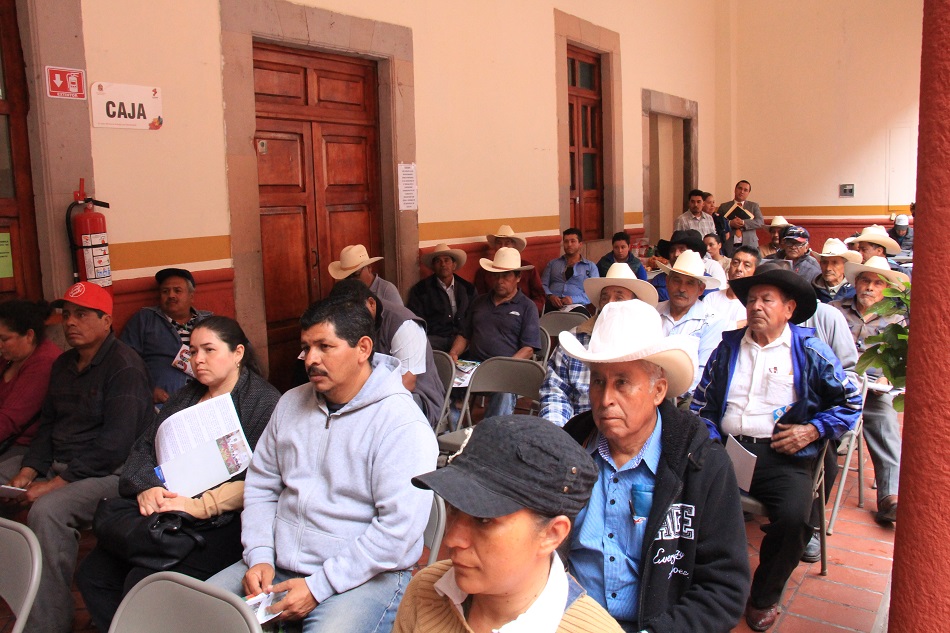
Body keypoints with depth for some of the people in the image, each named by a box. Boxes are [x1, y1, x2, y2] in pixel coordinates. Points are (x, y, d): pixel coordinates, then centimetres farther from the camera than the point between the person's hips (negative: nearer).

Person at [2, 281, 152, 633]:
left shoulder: (124, 366, -13)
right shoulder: (63, 365, 16)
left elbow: (115, 442, -20)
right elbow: (48, 425, 19)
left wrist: (59, 482, -21)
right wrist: (28, 471, 2)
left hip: (110, 472, -9)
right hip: (60, 469, 9)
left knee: (47, 510, -30)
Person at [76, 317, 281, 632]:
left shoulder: (264, 401, -5)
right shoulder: (184, 397, 22)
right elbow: (144, 447, 14)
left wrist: (201, 506, -23)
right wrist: (146, 488, -7)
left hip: (222, 521, -8)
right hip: (162, 514, 8)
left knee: (144, 583, -23)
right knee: (92, 574, -4)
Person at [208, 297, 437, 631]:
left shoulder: (401, 422, -14)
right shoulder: (291, 403, 10)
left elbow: (399, 526, -20)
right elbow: (260, 485, 13)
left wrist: (317, 587, -18)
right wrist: (259, 557, -2)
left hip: (364, 575, -5)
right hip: (278, 566, 6)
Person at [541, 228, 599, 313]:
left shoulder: (591, 267, 18)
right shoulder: (553, 263, 26)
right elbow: (543, 284, 16)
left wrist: (573, 299, -12)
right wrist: (550, 296, -8)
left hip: (575, 306, -1)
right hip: (551, 305, 1)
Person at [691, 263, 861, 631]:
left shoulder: (810, 352, 8)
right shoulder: (728, 348, 17)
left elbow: (850, 402, 11)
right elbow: (702, 403, 18)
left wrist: (813, 430, -2)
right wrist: (711, 441, 2)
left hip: (784, 455, -2)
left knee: (794, 517, -29)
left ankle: (765, 597, 2)